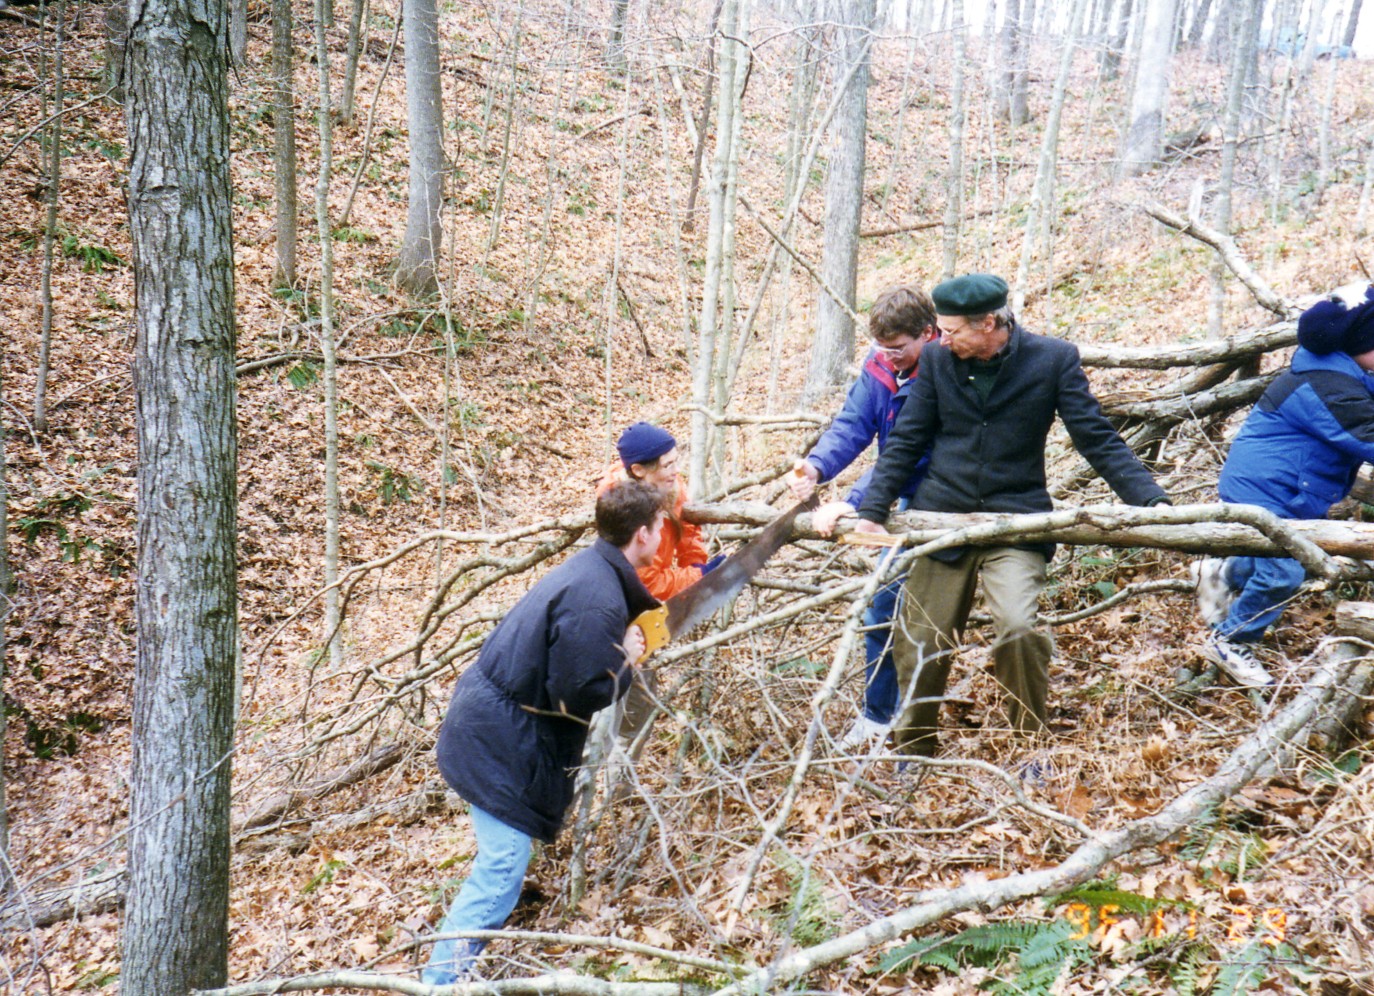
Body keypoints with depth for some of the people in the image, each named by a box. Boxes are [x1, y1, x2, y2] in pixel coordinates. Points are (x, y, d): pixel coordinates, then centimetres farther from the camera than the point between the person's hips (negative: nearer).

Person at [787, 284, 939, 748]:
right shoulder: (881, 366, -4)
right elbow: (853, 423, -8)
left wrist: (852, 503, -35)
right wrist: (815, 466, -26)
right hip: (912, 500, 8)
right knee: (882, 605, 13)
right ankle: (876, 714, 29)